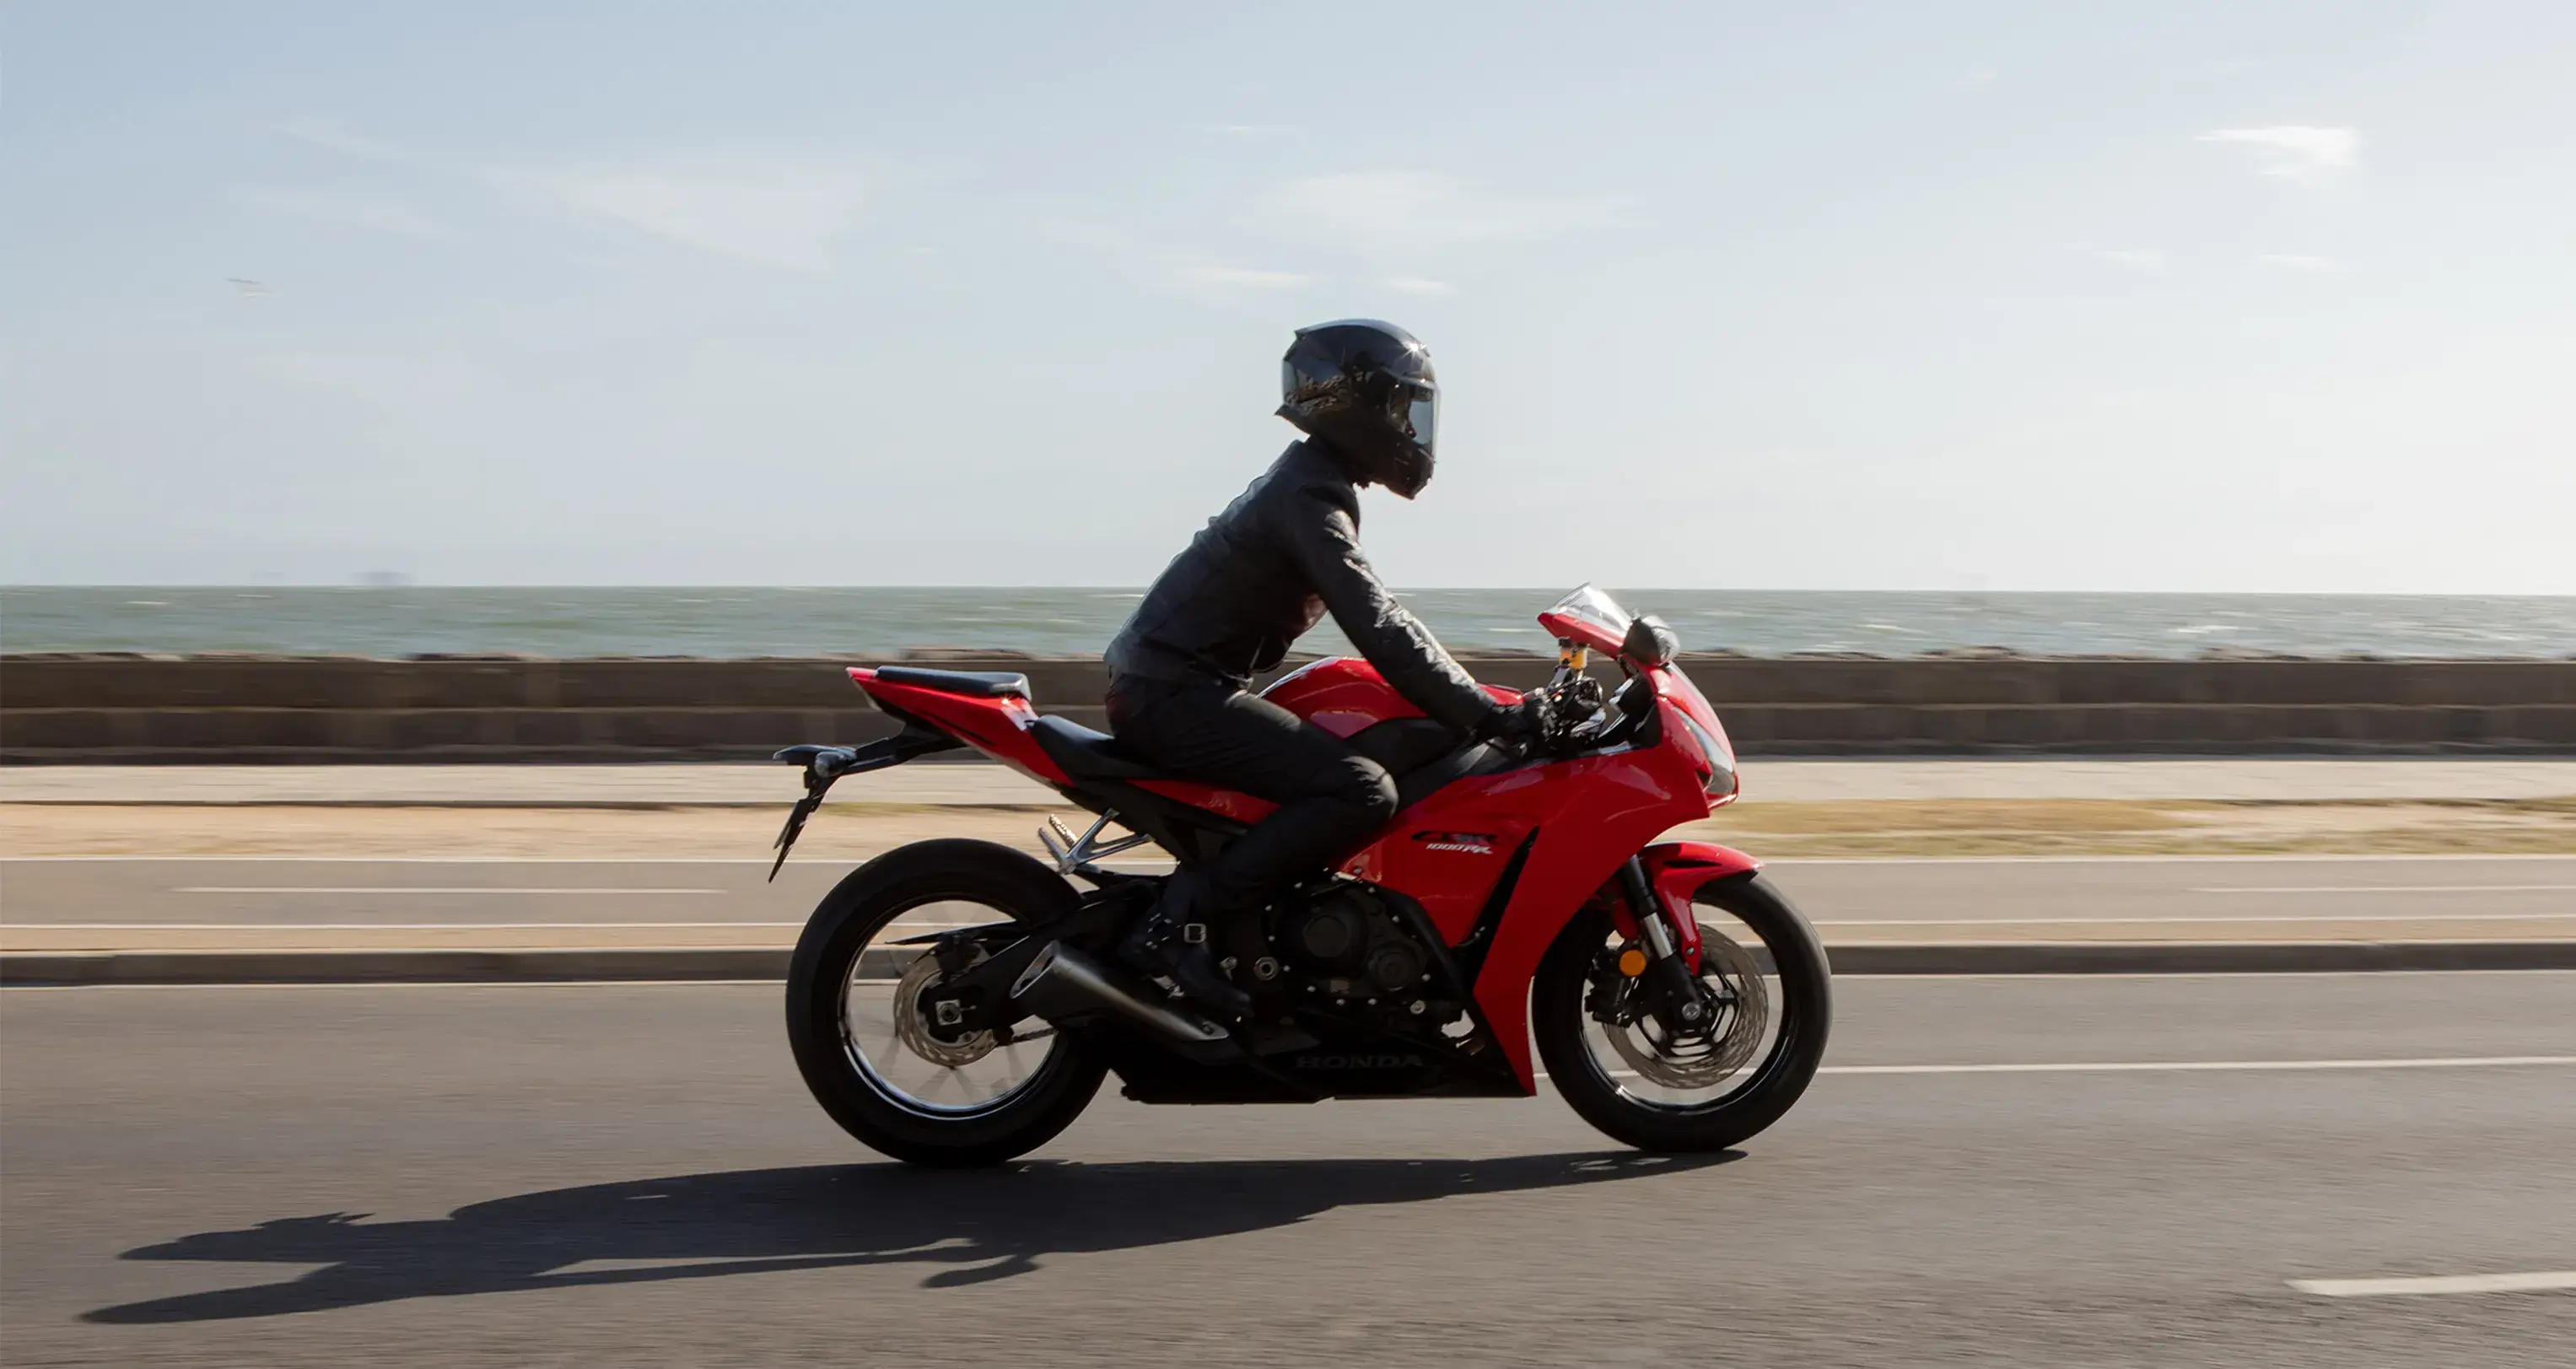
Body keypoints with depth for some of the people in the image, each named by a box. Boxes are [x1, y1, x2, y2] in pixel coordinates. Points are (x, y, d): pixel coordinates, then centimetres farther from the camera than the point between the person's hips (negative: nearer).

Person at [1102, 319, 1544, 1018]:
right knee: (1364, 791, -22)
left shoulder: (1309, 482, 17)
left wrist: (1476, 704, 20)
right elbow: (1379, 631, -25)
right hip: (1176, 696, -11)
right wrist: (1490, 716, -23)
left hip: (1167, 686, 11)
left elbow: (1375, 616, 23)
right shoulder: (1309, 496, -15)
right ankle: (1180, 919, -22)